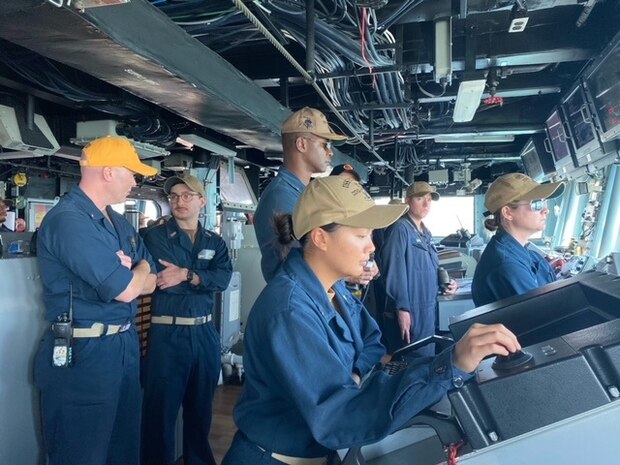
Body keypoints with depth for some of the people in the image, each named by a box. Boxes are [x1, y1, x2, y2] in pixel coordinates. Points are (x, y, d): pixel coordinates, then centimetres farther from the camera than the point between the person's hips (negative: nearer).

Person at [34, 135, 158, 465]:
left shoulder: (118, 222, 11)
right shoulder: (69, 220, -19)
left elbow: (150, 282, 12)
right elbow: (125, 290, -23)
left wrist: (128, 273, -10)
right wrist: (139, 268, -1)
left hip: (125, 345, 9)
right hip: (83, 354, -9)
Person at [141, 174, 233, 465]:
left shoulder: (215, 242, 9)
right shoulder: (155, 236, -2)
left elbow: (223, 278, -8)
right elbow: (161, 281, -14)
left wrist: (186, 275, -18)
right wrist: (203, 280, -11)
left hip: (205, 333, 5)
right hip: (167, 334, -4)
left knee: (201, 407, 19)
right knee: (161, 410, 6)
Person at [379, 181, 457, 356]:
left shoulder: (426, 233, 15)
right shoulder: (400, 228, -13)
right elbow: (394, 270, -21)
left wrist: (445, 282, 6)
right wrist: (402, 308, -25)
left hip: (428, 309, 9)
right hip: (409, 311, -9)